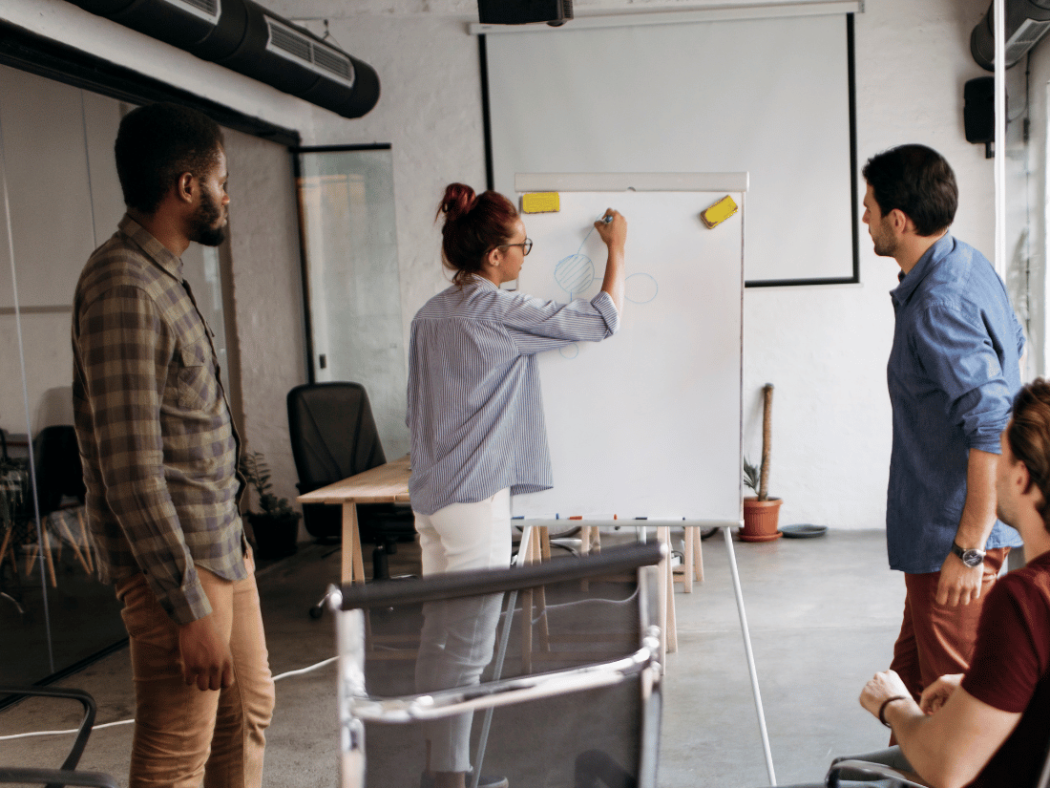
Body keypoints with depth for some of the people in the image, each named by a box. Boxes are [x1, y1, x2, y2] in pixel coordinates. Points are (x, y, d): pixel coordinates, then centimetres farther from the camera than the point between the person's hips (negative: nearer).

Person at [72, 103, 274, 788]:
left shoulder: (163, 277, 13)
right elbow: (132, 472, -24)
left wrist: (231, 536, 18)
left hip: (222, 545, 10)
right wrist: (189, 608, -23)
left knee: (248, 710, 21)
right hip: (176, 561, -10)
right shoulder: (124, 288, -20)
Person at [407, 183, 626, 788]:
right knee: (467, 646, -1)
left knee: (441, 637, 15)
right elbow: (602, 321, -6)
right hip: (476, 496, -9)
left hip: (431, 494, 9)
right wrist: (617, 250, 7)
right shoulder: (499, 312, -13)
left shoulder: (430, 315, 11)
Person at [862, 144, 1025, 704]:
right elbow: (1013, 342, 23)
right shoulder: (971, 265, 8)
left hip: (952, 535, -10)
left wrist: (969, 548, -26)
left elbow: (993, 430, -29)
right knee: (912, 681, 21)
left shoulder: (940, 308, -24)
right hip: (936, 532, 10)